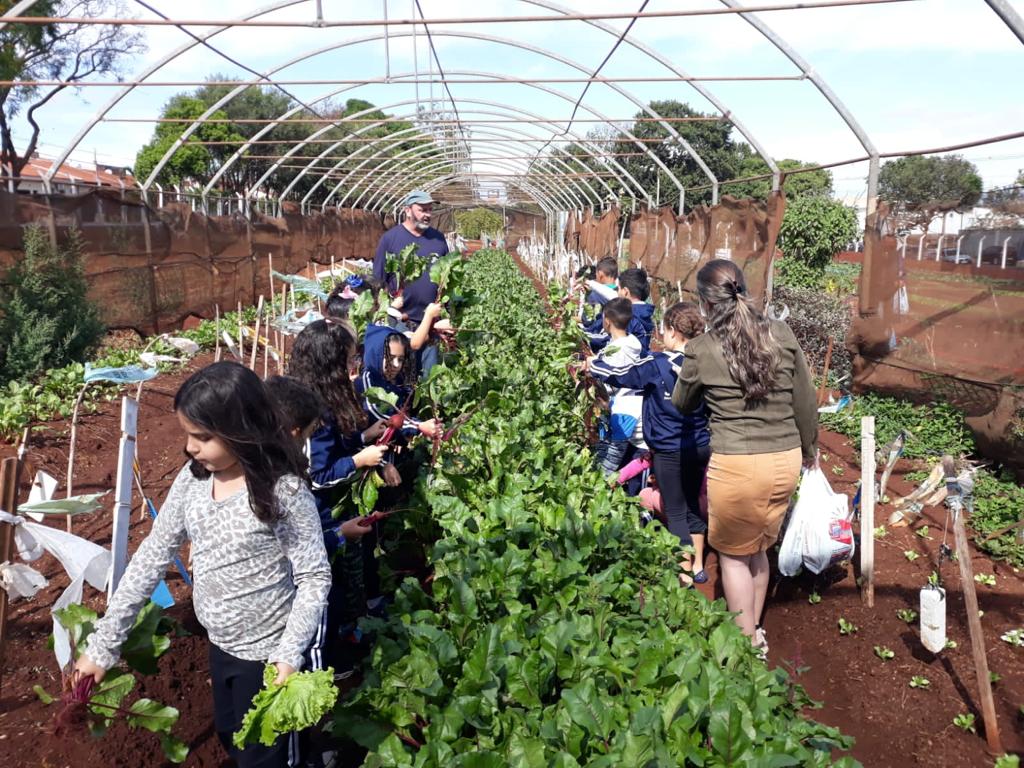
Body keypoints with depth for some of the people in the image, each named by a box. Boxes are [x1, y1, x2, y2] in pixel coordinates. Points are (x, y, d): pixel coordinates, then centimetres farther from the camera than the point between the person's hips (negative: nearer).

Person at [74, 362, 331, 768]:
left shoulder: (284, 491, -26)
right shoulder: (192, 479, -8)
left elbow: (315, 577, -19)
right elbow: (153, 555, -2)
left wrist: (289, 656, -27)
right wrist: (103, 644, -1)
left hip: (267, 650, -6)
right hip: (220, 644, 6)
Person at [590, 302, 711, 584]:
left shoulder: (658, 364, -17)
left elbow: (621, 375, -6)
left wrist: (593, 365, 9)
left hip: (670, 451, -6)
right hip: (700, 447, 6)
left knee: (676, 512, 6)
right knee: (692, 505, 20)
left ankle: (685, 574, 13)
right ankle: (698, 566, 30)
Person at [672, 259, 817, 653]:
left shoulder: (701, 349, -9)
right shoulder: (782, 334, -1)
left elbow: (682, 406, 9)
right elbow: (806, 401, 7)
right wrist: (809, 448, 22)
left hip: (736, 465, -5)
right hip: (786, 460, 5)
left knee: (733, 554, 16)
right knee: (758, 549, 23)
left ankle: (748, 643, 26)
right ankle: (754, 631, 39)